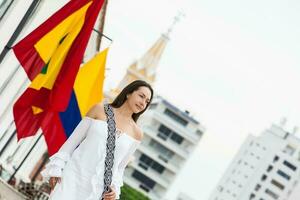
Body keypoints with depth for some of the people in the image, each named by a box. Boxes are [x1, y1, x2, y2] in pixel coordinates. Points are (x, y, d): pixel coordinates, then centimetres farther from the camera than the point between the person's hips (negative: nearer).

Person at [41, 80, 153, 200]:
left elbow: (120, 166, 14)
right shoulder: (100, 109, 3)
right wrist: (56, 168, 0)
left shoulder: (137, 134, 7)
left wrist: (115, 188, -2)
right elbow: (73, 139, 4)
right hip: (74, 174, -1)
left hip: (98, 188, 1)